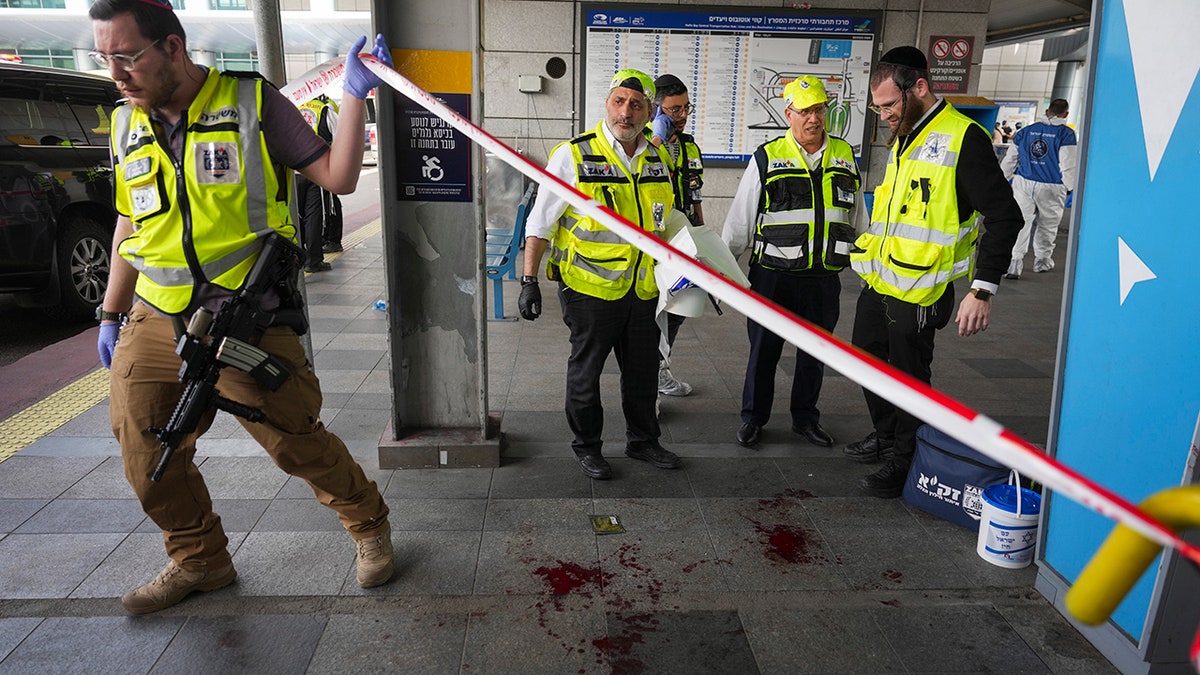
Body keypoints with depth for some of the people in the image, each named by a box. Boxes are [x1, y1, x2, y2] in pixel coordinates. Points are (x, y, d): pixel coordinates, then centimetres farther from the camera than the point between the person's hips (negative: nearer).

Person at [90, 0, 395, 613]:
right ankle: (199, 561, 33)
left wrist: (355, 95, -17)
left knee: (297, 443, -1)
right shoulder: (127, 124, 9)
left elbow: (337, 177, -7)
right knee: (148, 460, 10)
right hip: (154, 323, 6)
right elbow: (130, 221, 20)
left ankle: (369, 525, 26)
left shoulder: (252, 102, -6)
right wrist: (110, 314, 22)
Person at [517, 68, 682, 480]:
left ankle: (642, 440, 36)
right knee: (586, 370, 10)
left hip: (644, 289, 5)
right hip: (590, 288, -5)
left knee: (643, 369, 16)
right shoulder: (573, 156, -10)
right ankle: (586, 447, 29)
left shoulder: (659, 159, 6)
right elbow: (540, 222, -7)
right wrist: (529, 281, -11)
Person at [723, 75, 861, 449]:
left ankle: (805, 418, 30)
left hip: (824, 278, 4)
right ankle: (753, 418, 23)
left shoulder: (844, 155, 7)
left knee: (814, 353, 14)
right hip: (773, 275, -3)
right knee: (763, 351, 7)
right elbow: (740, 219, -1)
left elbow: (856, 215, 16)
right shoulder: (767, 157, -5)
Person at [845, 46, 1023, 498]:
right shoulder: (903, 138, 12)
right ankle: (885, 438, 40)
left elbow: (1004, 217, -17)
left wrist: (983, 291, -21)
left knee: (908, 376, 4)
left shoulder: (964, 139, -15)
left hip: (919, 292, -9)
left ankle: (905, 461, 23)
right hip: (878, 283, 9)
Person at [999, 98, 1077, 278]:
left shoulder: (1026, 131, 8)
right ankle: (1042, 260, 28)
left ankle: (1014, 261, -14)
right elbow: (1068, 164, -9)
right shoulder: (1066, 134, -5)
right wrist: (1071, 187, 2)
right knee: (1047, 225, 15)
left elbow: (1010, 159, 13)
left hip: (1023, 183, 2)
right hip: (1051, 188, -2)